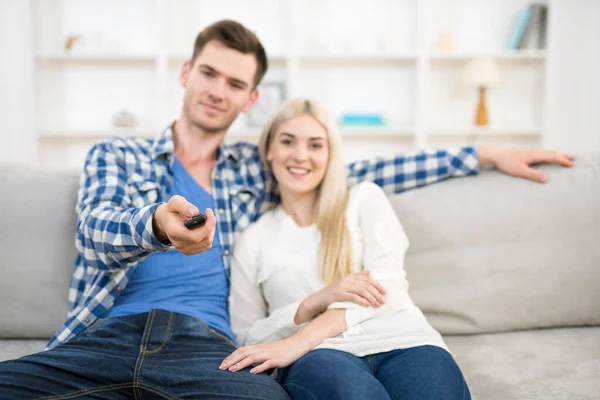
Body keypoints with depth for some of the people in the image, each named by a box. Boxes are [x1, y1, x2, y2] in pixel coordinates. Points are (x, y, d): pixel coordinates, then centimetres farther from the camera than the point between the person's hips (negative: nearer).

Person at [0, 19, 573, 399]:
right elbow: (98, 229, -3)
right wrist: (158, 225, -28)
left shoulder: (253, 171, 22)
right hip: (107, 334, 0)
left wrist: (483, 155, 19)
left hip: (205, 341, 1)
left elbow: (363, 172, 21)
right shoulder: (116, 155, 16)